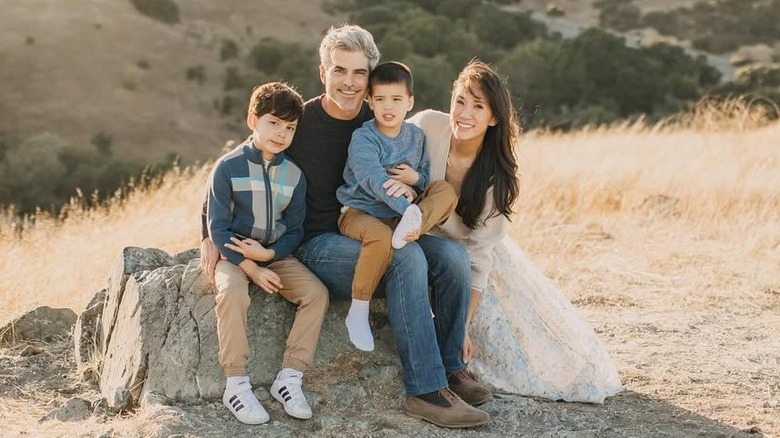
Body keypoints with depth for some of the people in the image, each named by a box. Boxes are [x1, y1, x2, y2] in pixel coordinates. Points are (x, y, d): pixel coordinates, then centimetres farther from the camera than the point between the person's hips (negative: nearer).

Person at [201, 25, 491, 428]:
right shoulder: (299, 121, -7)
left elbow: (414, 181, 12)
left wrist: (408, 190, -14)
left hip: (371, 242, 5)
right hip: (317, 245, -5)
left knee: (453, 255, -18)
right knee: (406, 256, -31)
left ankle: (448, 368, -2)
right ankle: (426, 391, -28)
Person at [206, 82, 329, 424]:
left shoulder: (294, 174, 2)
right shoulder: (228, 167, -10)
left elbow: (295, 229, 5)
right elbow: (218, 226, -11)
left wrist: (268, 254, -15)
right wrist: (250, 267, -20)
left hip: (276, 254, 4)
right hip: (233, 255, -4)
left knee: (316, 292, -18)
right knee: (232, 293, -34)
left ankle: (289, 378, -12)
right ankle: (236, 385, -25)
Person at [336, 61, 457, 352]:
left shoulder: (416, 136, 7)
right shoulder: (363, 138, -12)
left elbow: (425, 180, 14)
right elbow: (375, 181, -28)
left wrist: (415, 179, -13)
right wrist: (408, 208, -40)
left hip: (397, 214, 5)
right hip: (359, 212, -5)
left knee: (446, 190, -13)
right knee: (380, 237, -39)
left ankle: (407, 230, -38)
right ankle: (358, 313, -25)